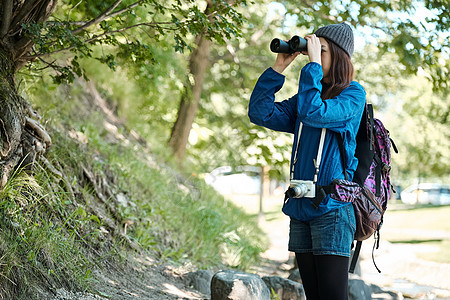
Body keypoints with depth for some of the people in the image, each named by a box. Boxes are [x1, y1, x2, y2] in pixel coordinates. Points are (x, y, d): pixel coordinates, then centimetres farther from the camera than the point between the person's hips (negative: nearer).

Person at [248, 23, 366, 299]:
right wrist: (279, 67, 5)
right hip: (300, 207, 7)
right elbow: (260, 113, 9)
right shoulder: (307, 95, 17)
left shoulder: (353, 94, -3)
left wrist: (314, 63, -13)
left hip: (332, 206, -7)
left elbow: (313, 113, -21)